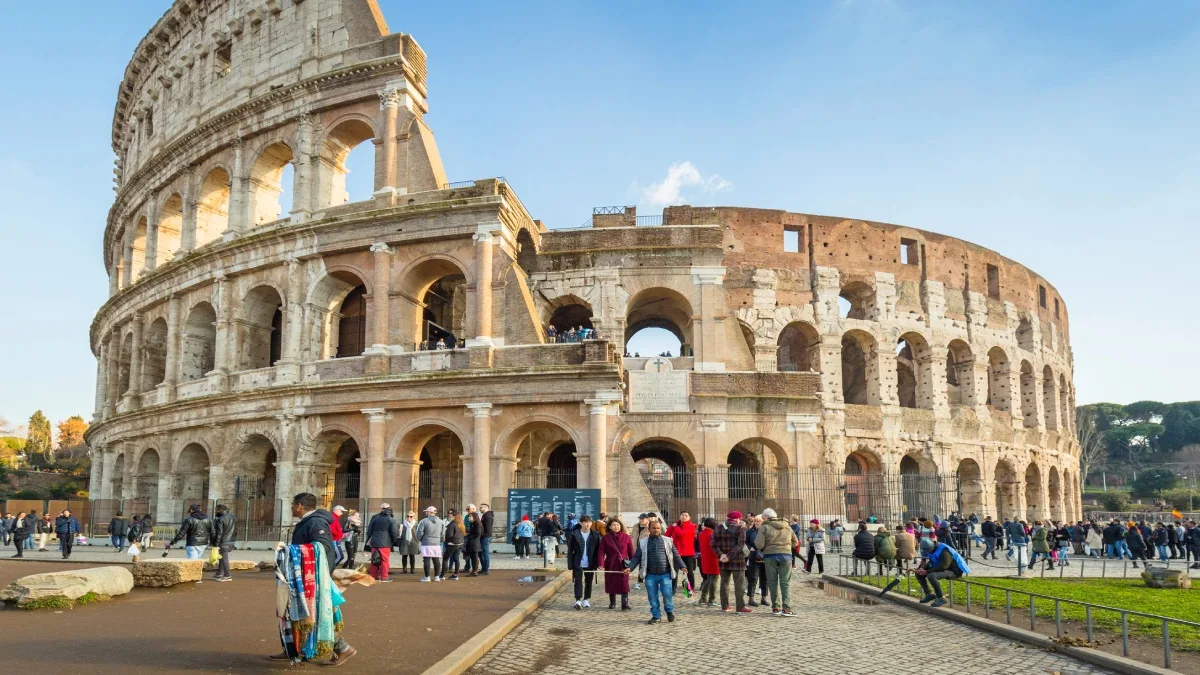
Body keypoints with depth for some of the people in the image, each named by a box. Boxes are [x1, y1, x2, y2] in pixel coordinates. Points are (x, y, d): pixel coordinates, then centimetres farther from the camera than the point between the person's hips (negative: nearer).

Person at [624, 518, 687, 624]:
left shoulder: (667, 541, 8)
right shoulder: (643, 543, 8)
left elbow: (676, 555, 8)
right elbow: (636, 557, 5)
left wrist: (682, 566, -4)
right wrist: (629, 567, -9)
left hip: (665, 574, -1)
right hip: (650, 575, 1)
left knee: (667, 594, -6)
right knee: (652, 596, 4)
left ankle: (670, 611, 20)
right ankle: (656, 615, 20)